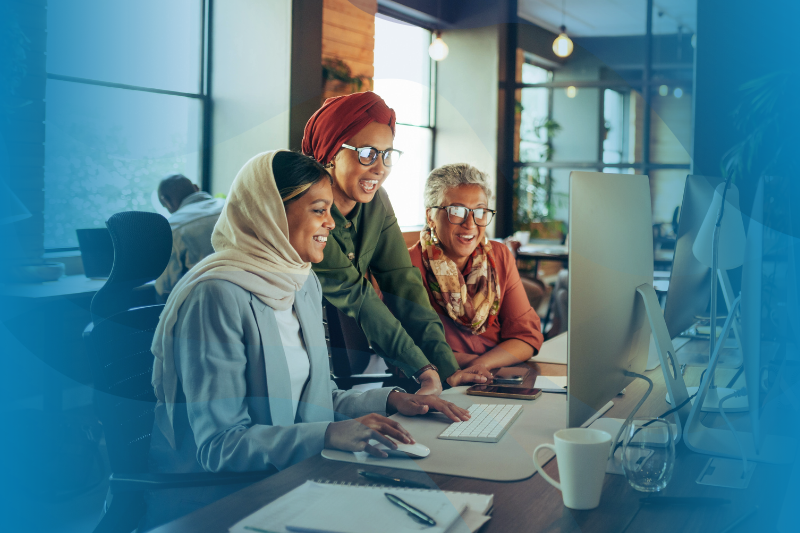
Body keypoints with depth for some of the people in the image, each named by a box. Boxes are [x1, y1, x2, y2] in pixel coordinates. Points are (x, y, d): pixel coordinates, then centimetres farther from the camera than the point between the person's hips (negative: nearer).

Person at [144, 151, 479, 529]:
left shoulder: (305, 284, 10)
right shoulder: (217, 296, -18)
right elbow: (218, 446, -21)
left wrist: (390, 399, 2)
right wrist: (330, 435, -30)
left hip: (282, 478, 8)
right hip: (208, 495, -8)